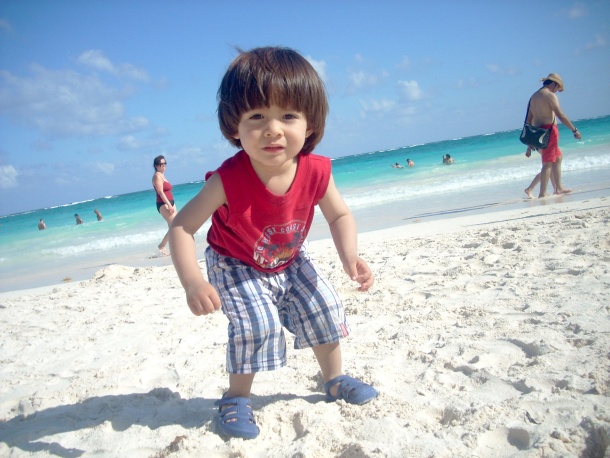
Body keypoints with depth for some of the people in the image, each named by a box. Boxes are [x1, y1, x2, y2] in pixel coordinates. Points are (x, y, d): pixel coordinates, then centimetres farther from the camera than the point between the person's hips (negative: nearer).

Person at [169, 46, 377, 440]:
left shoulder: (316, 172, -26)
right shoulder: (228, 180, -36)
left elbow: (340, 215, -7)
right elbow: (182, 226, -31)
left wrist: (350, 256, -25)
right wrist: (192, 281, -45)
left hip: (289, 261, 4)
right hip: (235, 266, -4)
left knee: (323, 307, 3)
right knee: (256, 323, -20)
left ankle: (335, 380, 28)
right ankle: (236, 398, 5)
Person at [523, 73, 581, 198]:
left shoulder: (534, 96, 16)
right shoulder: (550, 95, -9)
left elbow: (529, 119, 17)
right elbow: (561, 115, -16)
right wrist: (575, 130, -13)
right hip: (549, 130, -8)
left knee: (558, 157, 20)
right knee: (548, 163, -6)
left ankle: (559, 188, 23)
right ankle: (542, 194, -9)